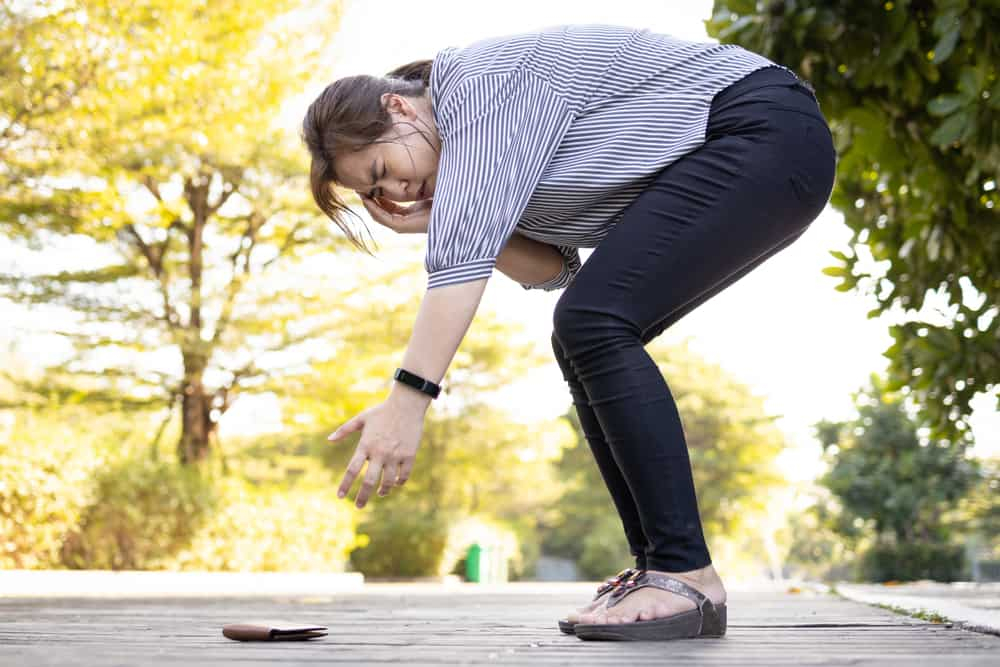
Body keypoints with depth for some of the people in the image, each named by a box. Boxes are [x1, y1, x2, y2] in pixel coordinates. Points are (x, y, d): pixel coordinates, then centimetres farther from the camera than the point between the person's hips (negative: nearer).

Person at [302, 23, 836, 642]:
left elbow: (466, 250, -27)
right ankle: (660, 567, 2)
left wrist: (408, 399, -32)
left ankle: (689, 578, -20)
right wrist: (429, 222, -1)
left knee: (594, 323, -21)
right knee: (586, 341, 3)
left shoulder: (477, 79, -15)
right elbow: (553, 267, 7)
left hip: (768, 131, -10)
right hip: (711, 170, 10)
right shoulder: (477, 150, 13)